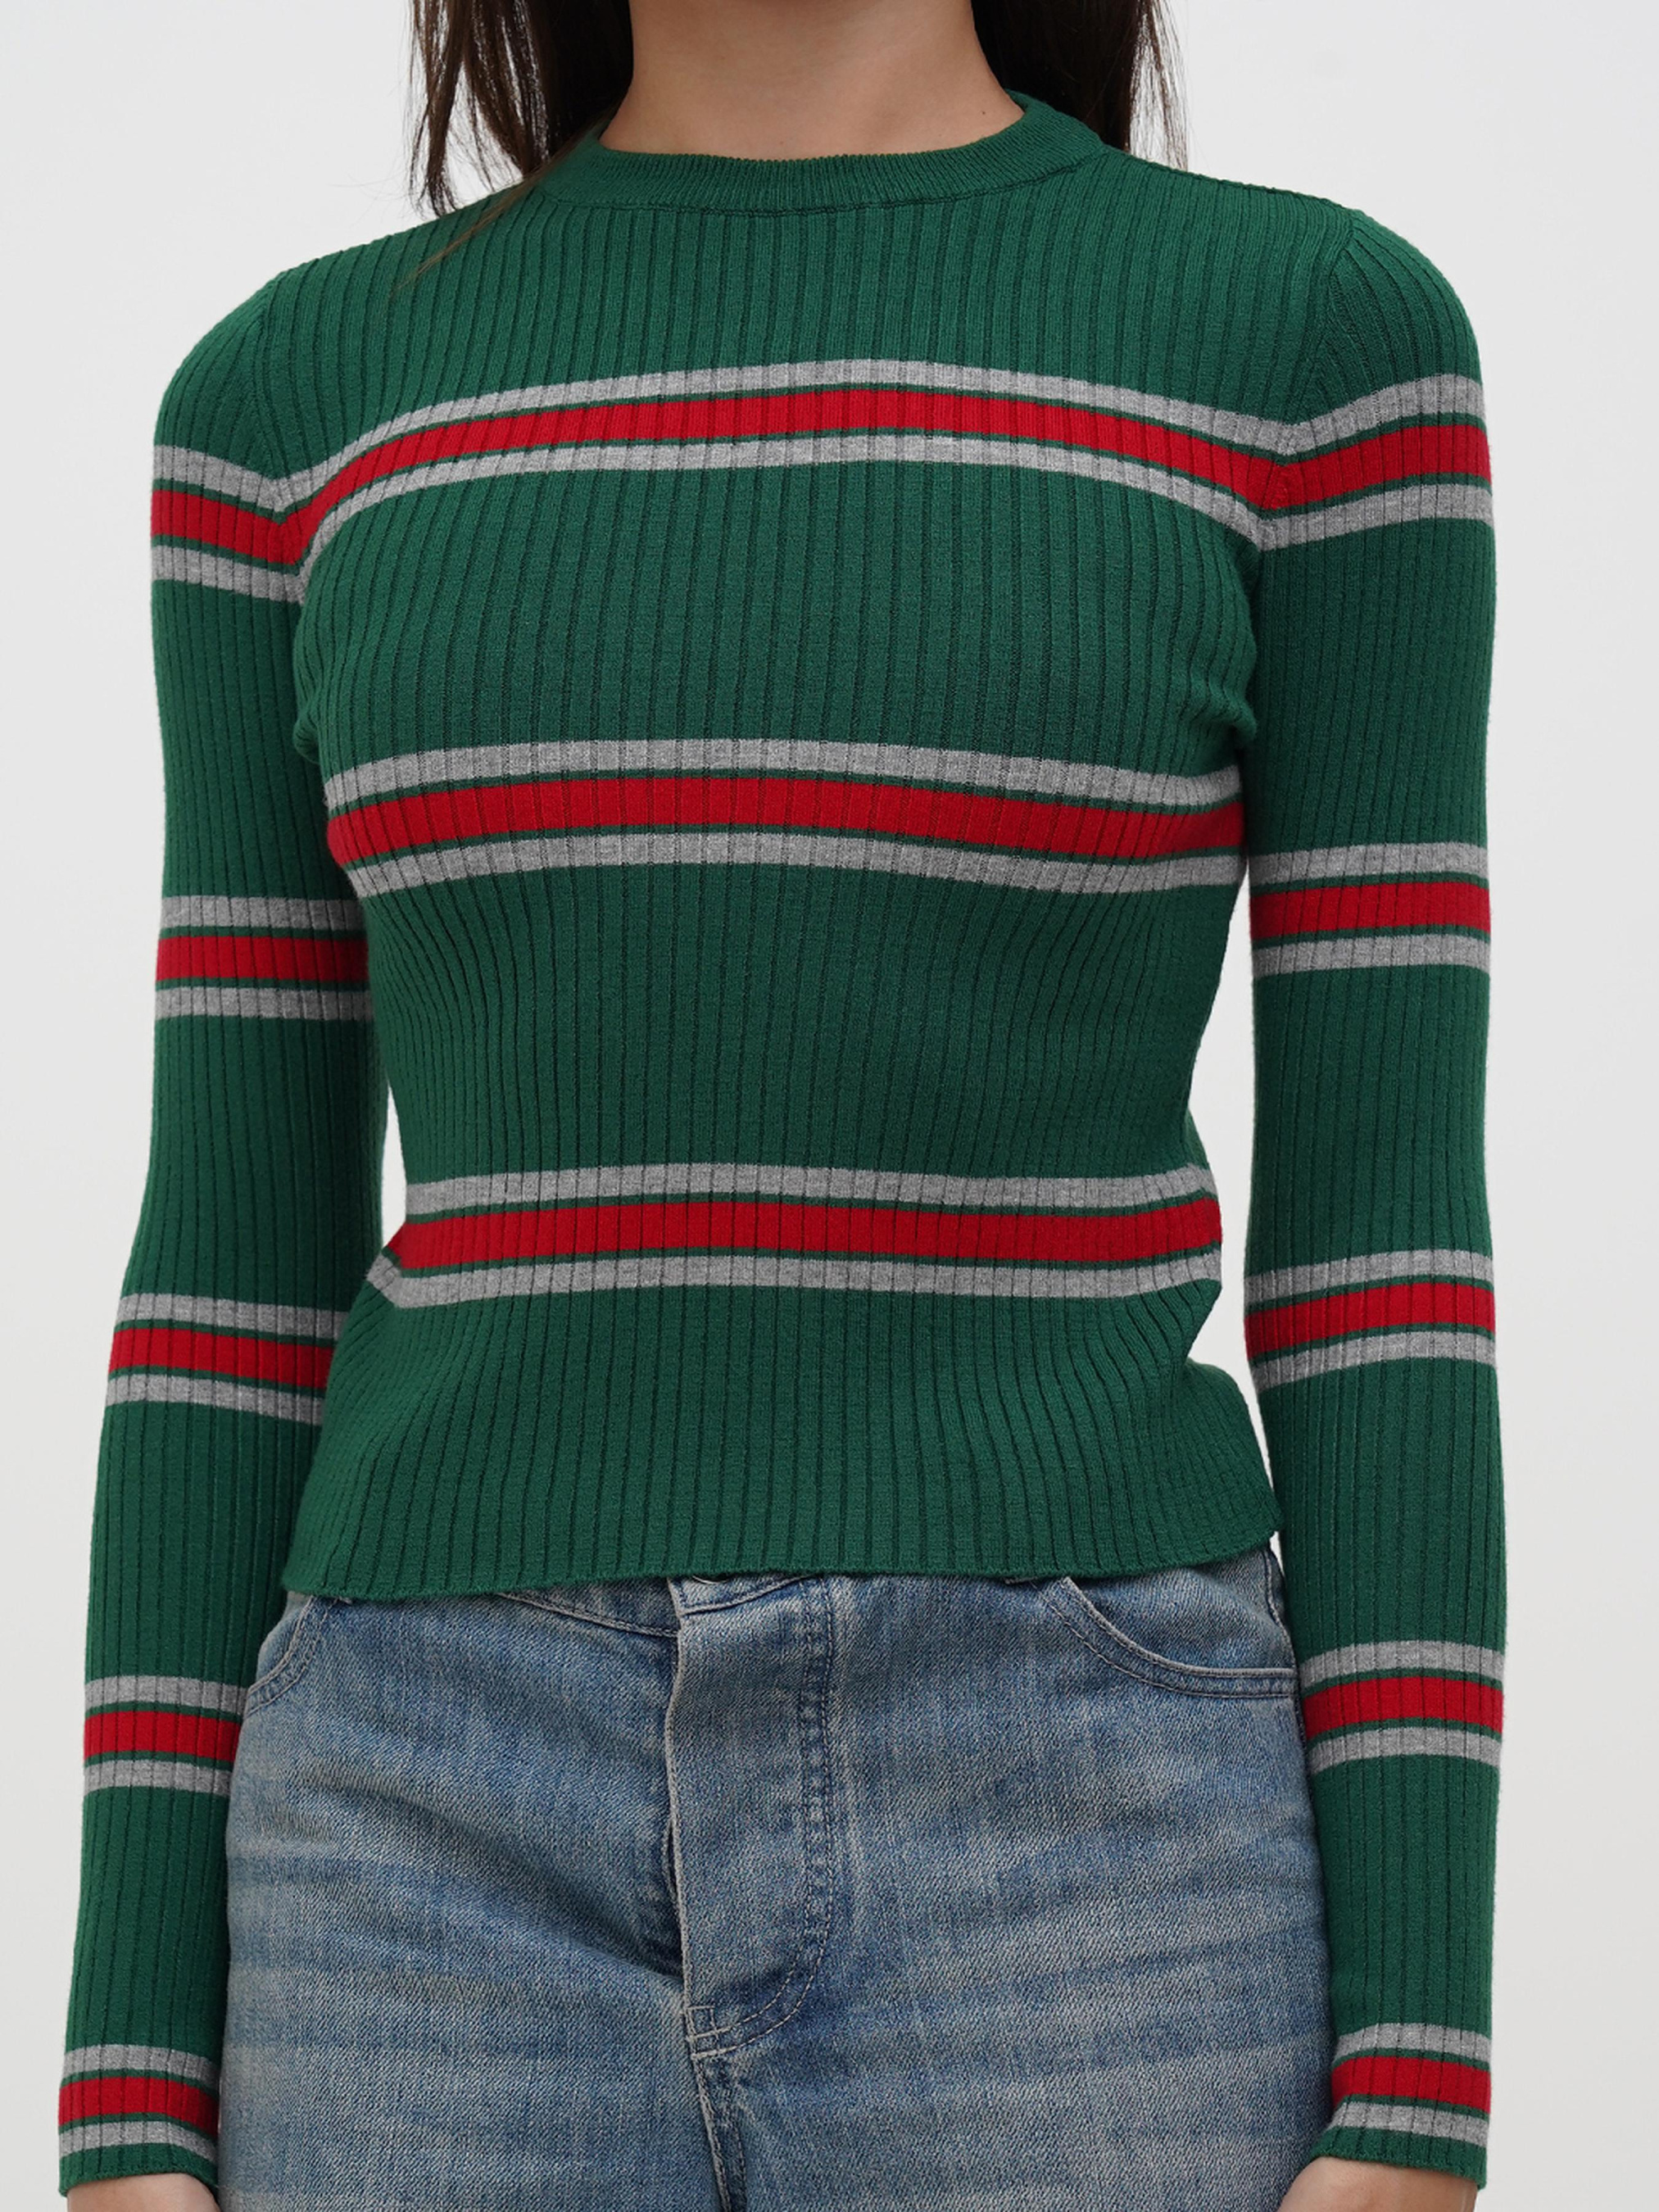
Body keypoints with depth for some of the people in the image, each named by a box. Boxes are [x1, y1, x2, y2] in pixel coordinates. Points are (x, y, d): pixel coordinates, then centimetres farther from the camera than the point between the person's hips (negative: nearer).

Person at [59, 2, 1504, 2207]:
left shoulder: (1316, 330, 3)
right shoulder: (299, 402, 9)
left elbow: (1384, 1206, -1)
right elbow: (239, 1246, 8)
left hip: (1078, 1854, -2)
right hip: (464, 1861, 2)